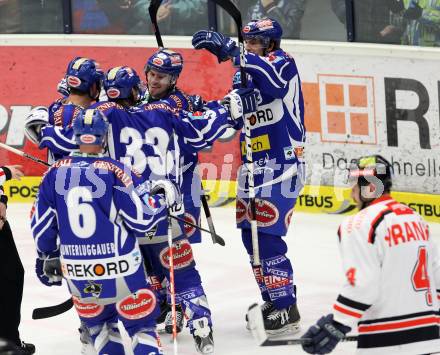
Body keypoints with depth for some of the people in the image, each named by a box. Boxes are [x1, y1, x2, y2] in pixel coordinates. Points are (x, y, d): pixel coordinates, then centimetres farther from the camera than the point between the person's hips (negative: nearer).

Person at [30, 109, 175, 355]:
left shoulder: (56, 171, 0)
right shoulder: (115, 171, -11)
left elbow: (41, 223, 5)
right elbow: (142, 219, -11)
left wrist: (47, 256, 23)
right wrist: (163, 197, 6)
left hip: (76, 271, 3)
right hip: (120, 267, -3)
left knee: (100, 325, 24)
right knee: (142, 325, 10)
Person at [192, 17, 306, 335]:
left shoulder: (283, 63, -9)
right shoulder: (244, 73, 15)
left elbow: (271, 75, -34)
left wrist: (228, 49, -41)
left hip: (281, 167, -9)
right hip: (253, 166, 9)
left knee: (266, 237, -13)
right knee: (251, 236, 12)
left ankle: (286, 309, -6)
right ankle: (273, 300, 25)